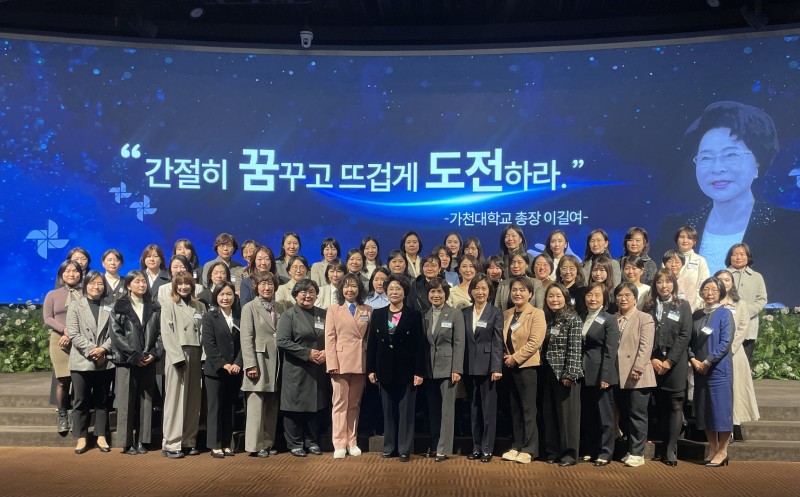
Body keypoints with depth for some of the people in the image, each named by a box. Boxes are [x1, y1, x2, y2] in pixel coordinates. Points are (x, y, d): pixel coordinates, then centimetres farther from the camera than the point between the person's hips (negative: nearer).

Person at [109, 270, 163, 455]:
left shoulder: (154, 308, 12)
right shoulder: (119, 307, 3)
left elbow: (160, 333, 7)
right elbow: (117, 335, -5)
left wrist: (154, 353, -9)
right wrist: (134, 356, -11)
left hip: (148, 361, 3)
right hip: (127, 361, -3)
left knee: (146, 401, 3)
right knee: (127, 401, -1)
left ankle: (142, 440, 10)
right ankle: (127, 442, 5)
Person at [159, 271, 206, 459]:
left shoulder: (200, 306, 16)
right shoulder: (168, 305, 4)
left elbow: (204, 332, 9)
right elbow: (166, 333, -5)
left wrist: (204, 357, -2)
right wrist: (178, 357, -14)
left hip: (196, 356, 4)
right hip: (177, 355, -4)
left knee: (193, 400, 6)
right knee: (175, 399, -3)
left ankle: (189, 441, 13)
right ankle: (171, 444, 2)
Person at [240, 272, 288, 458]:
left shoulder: (281, 308, 13)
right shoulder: (249, 308, -1)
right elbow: (246, 338, -8)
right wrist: (251, 365, -15)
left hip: (276, 363, 5)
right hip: (259, 361, -5)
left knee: (272, 407, 9)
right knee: (256, 405, -2)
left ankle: (268, 443, 17)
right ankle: (255, 445, 5)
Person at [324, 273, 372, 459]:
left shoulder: (368, 310, 10)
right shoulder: (333, 310, 5)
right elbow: (330, 338, -1)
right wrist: (332, 363, -10)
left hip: (361, 363, 2)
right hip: (341, 362, -2)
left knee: (354, 404, 10)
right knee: (340, 403, 1)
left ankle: (352, 442, 18)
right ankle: (339, 444, 6)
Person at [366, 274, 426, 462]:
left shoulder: (414, 315, -3)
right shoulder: (377, 314, 6)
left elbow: (420, 346, -5)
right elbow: (371, 344, 6)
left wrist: (419, 372, -10)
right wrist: (371, 369, 1)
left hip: (407, 370, -3)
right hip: (385, 370, 3)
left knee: (406, 411, 4)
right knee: (388, 411, 10)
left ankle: (404, 449, 12)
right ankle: (389, 447, 20)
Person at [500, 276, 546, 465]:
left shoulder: (536, 314, -6)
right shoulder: (506, 315, 13)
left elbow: (535, 341, -16)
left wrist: (515, 358, -15)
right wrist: (505, 357, 0)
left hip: (526, 366, -6)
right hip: (509, 367, 6)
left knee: (528, 409, -1)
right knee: (515, 409, 11)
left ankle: (529, 450, 6)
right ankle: (516, 446, 19)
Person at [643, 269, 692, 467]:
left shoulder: (683, 306, 3)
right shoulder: (649, 307, 9)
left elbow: (685, 335, -5)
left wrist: (669, 361, -11)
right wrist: (652, 359, -8)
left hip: (675, 363, -2)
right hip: (654, 363, 2)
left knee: (675, 405, -3)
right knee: (660, 405, 8)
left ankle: (671, 450, -1)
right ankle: (663, 446, 16)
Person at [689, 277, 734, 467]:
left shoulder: (725, 314, -4)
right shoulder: (696, 315, 10)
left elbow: (725, 343, -12)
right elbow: (689, 341, 10)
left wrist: (707, 362, -13)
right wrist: (693, 360, -6)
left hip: (719, 369, -5)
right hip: (699, 370, 5)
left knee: (721, 408, -2)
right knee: (704, 409, 8)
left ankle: (722, 451, 9)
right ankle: (712, 448, 19)